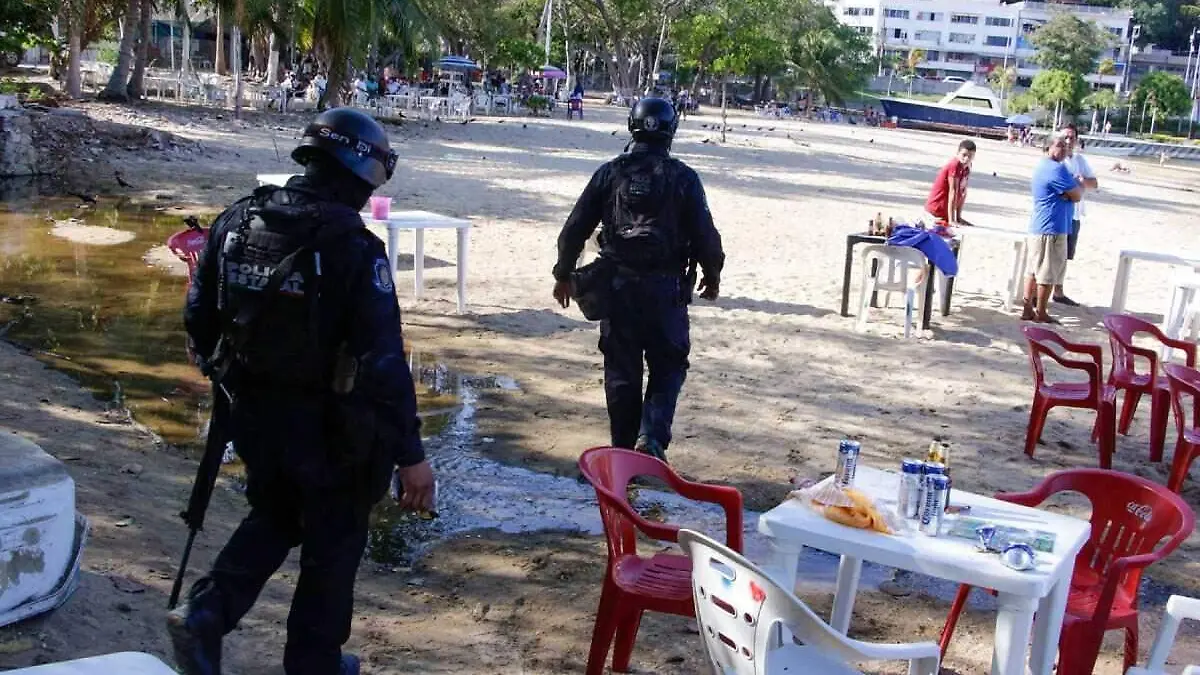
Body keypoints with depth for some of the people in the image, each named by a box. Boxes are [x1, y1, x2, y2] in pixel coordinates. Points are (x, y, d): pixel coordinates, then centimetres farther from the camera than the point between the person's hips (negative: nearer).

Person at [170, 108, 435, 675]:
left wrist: (229, 380, 23)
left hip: (253, 414, 6)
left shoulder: (236, 223, -2)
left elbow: (199, 316, 6)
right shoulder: (354, 248, -22)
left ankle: (205, 613, 15)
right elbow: (383, 361, -23)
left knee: (273, 518, 28)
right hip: (329, 427, -5)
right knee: (333, 543, 15)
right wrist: (410, 454, -18)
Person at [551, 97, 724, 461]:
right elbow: (705, 234, -4)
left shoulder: (610, 173, 1)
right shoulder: (683, 178, -5)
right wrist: (712, 275, 14)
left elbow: (575, 228, 3)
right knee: (668, 366, 13)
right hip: (666, 289, -2)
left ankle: (624, 449, 18)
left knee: (621, 370, 12)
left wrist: (563, 275, 16)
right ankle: (652, 435, -6)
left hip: (618, 286, 2)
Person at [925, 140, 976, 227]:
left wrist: (959, 218, 9)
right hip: (937, 208, -9)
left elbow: (963, 193, 9)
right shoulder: (954, 165, -20)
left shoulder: (967, 167, 6)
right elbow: (952, 192, -21)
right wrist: (951, 221, -21)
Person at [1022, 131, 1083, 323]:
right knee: (1048, 274, -2)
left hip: (1038, 227, 10)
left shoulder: (1042, 167, 17)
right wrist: (1080, 185, 7)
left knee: (1034, 271, 11)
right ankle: (1041, 313, 4)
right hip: (1052, 228, -10)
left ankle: (1028, 310, 14)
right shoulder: (1057, 169, -16)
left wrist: (1071, 189, 1)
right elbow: (1076, 195, -13)